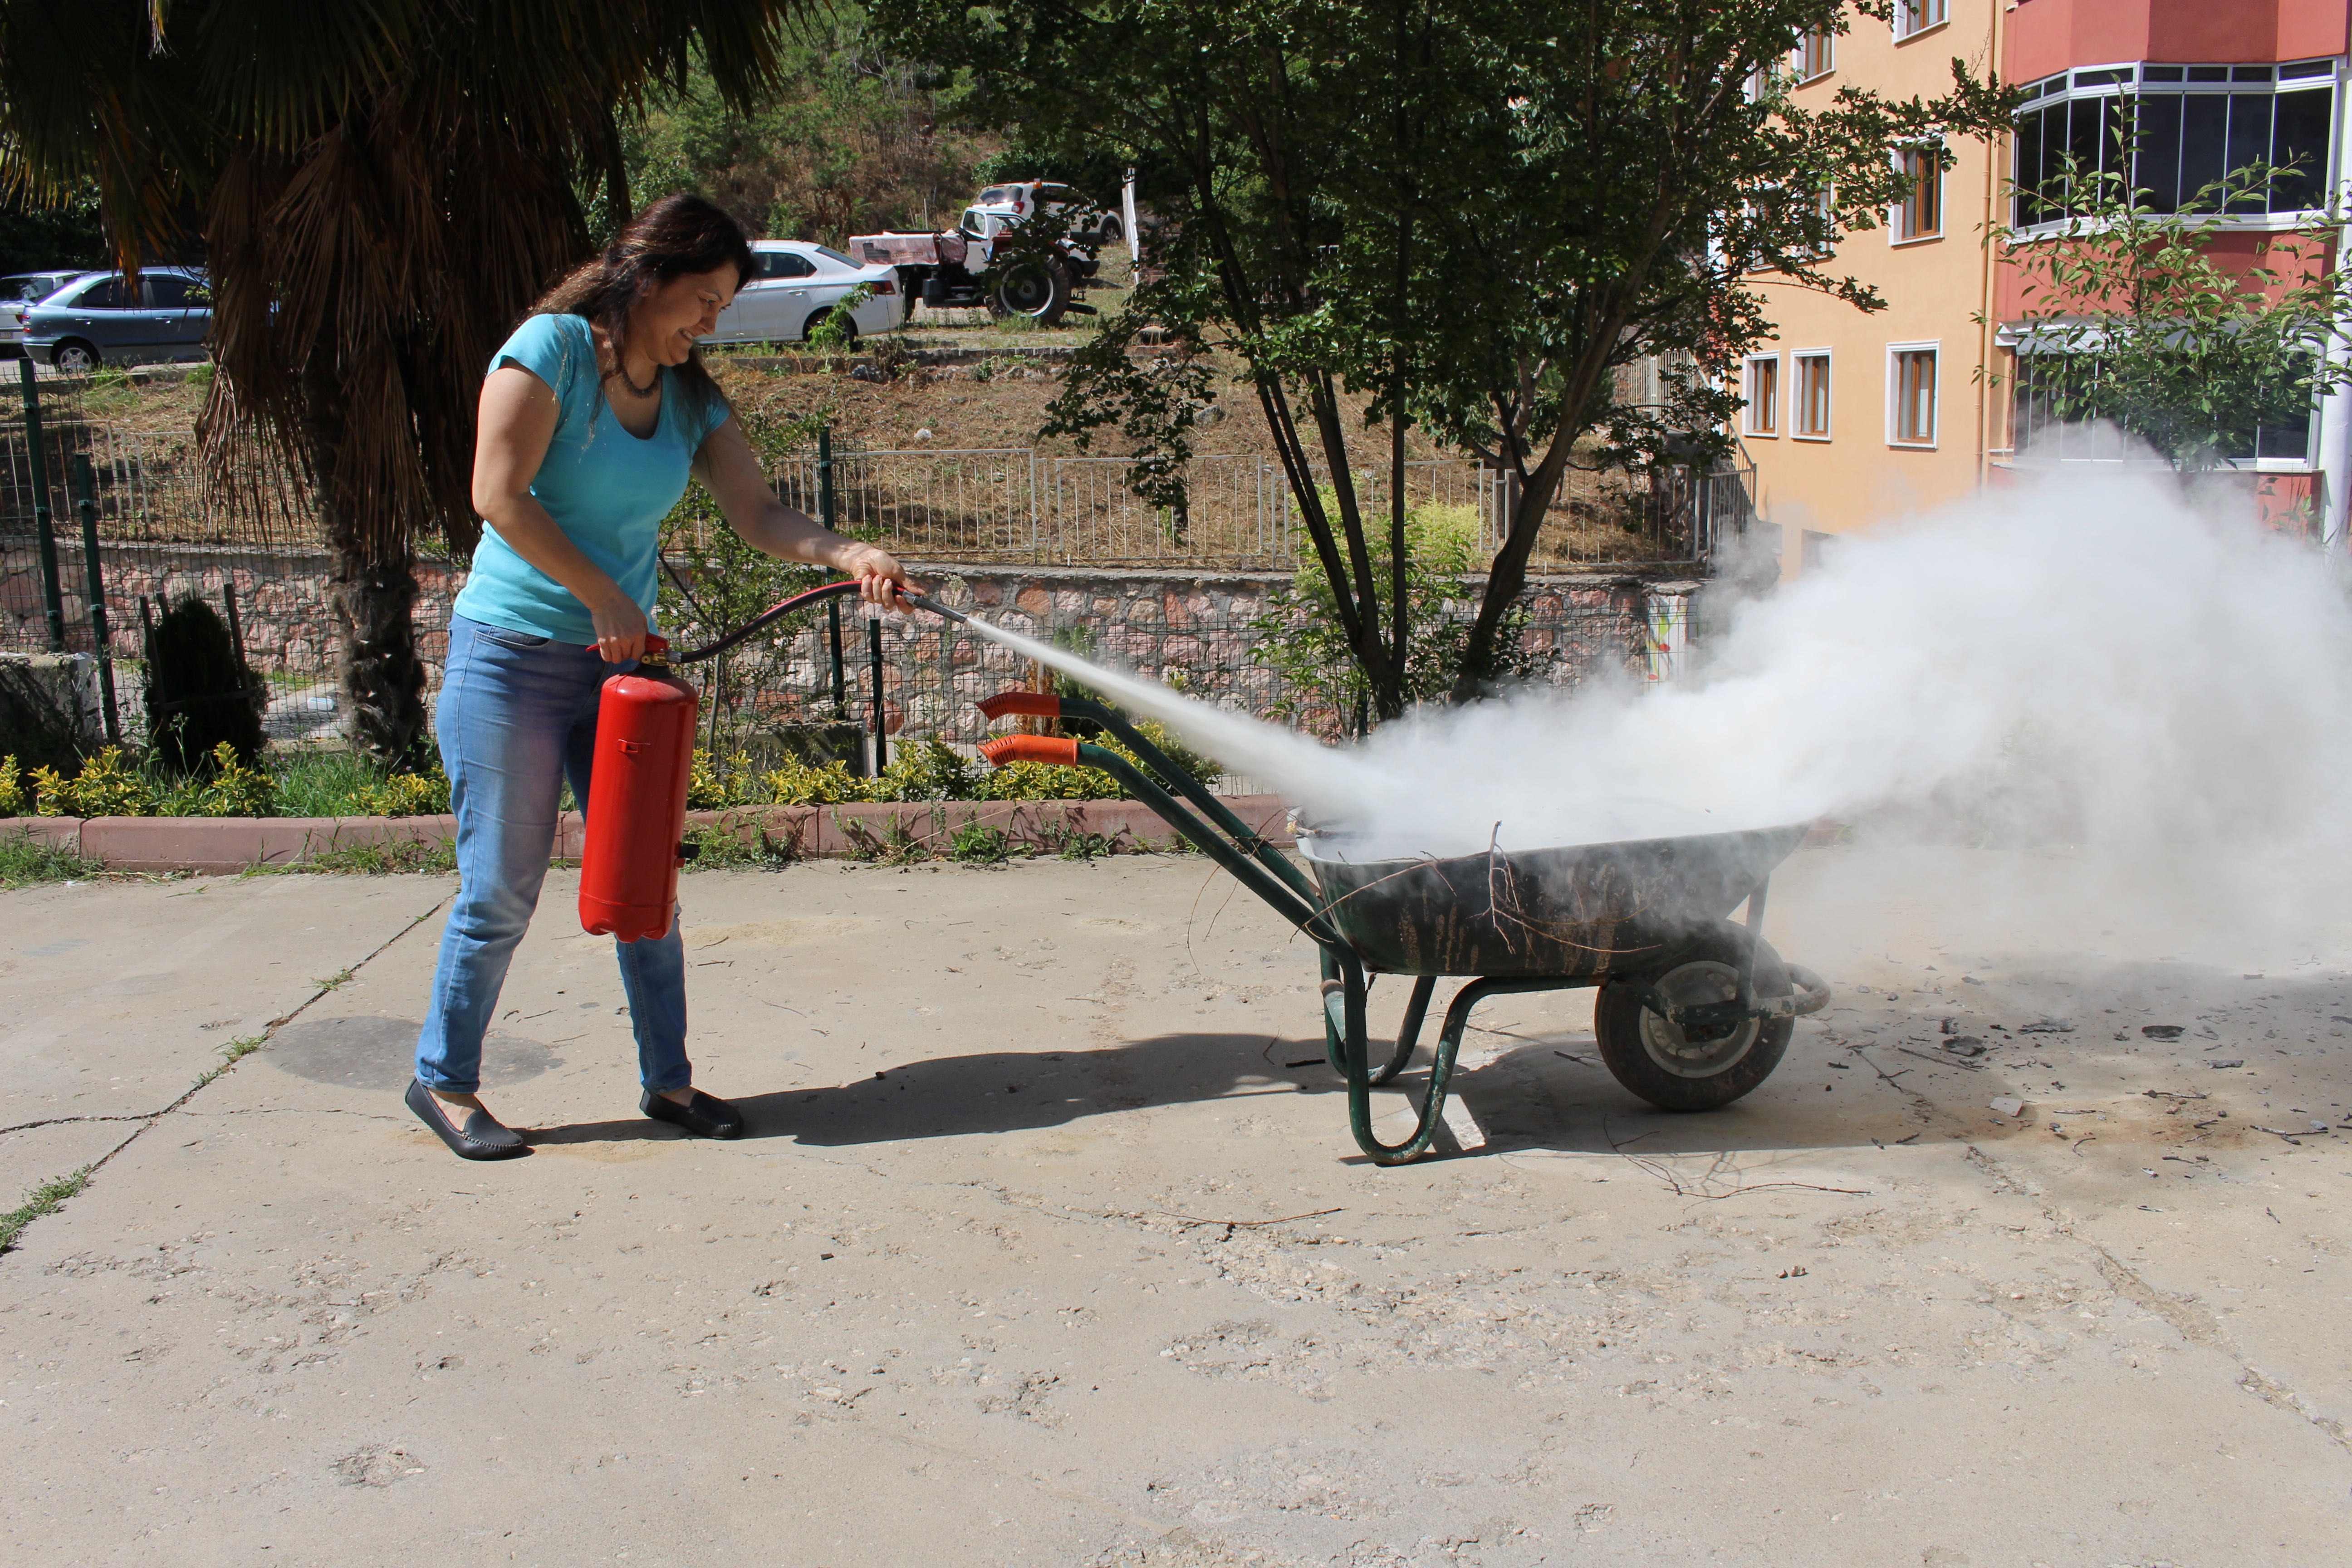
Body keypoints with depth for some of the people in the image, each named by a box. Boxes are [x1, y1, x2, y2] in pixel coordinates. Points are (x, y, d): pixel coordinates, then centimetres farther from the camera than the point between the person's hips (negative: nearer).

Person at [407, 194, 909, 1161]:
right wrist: (602, 597, -18)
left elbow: (758, 513, -1)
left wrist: (846, 554, -20)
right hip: (512, 655, -6)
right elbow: (498, 494, -18)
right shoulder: (553, 346, -10)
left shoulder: (691, 399, 8)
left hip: (618, 663, 6)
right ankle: (443, 1080, 19)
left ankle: (667, 1078, 20)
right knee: (500, 891, 1)